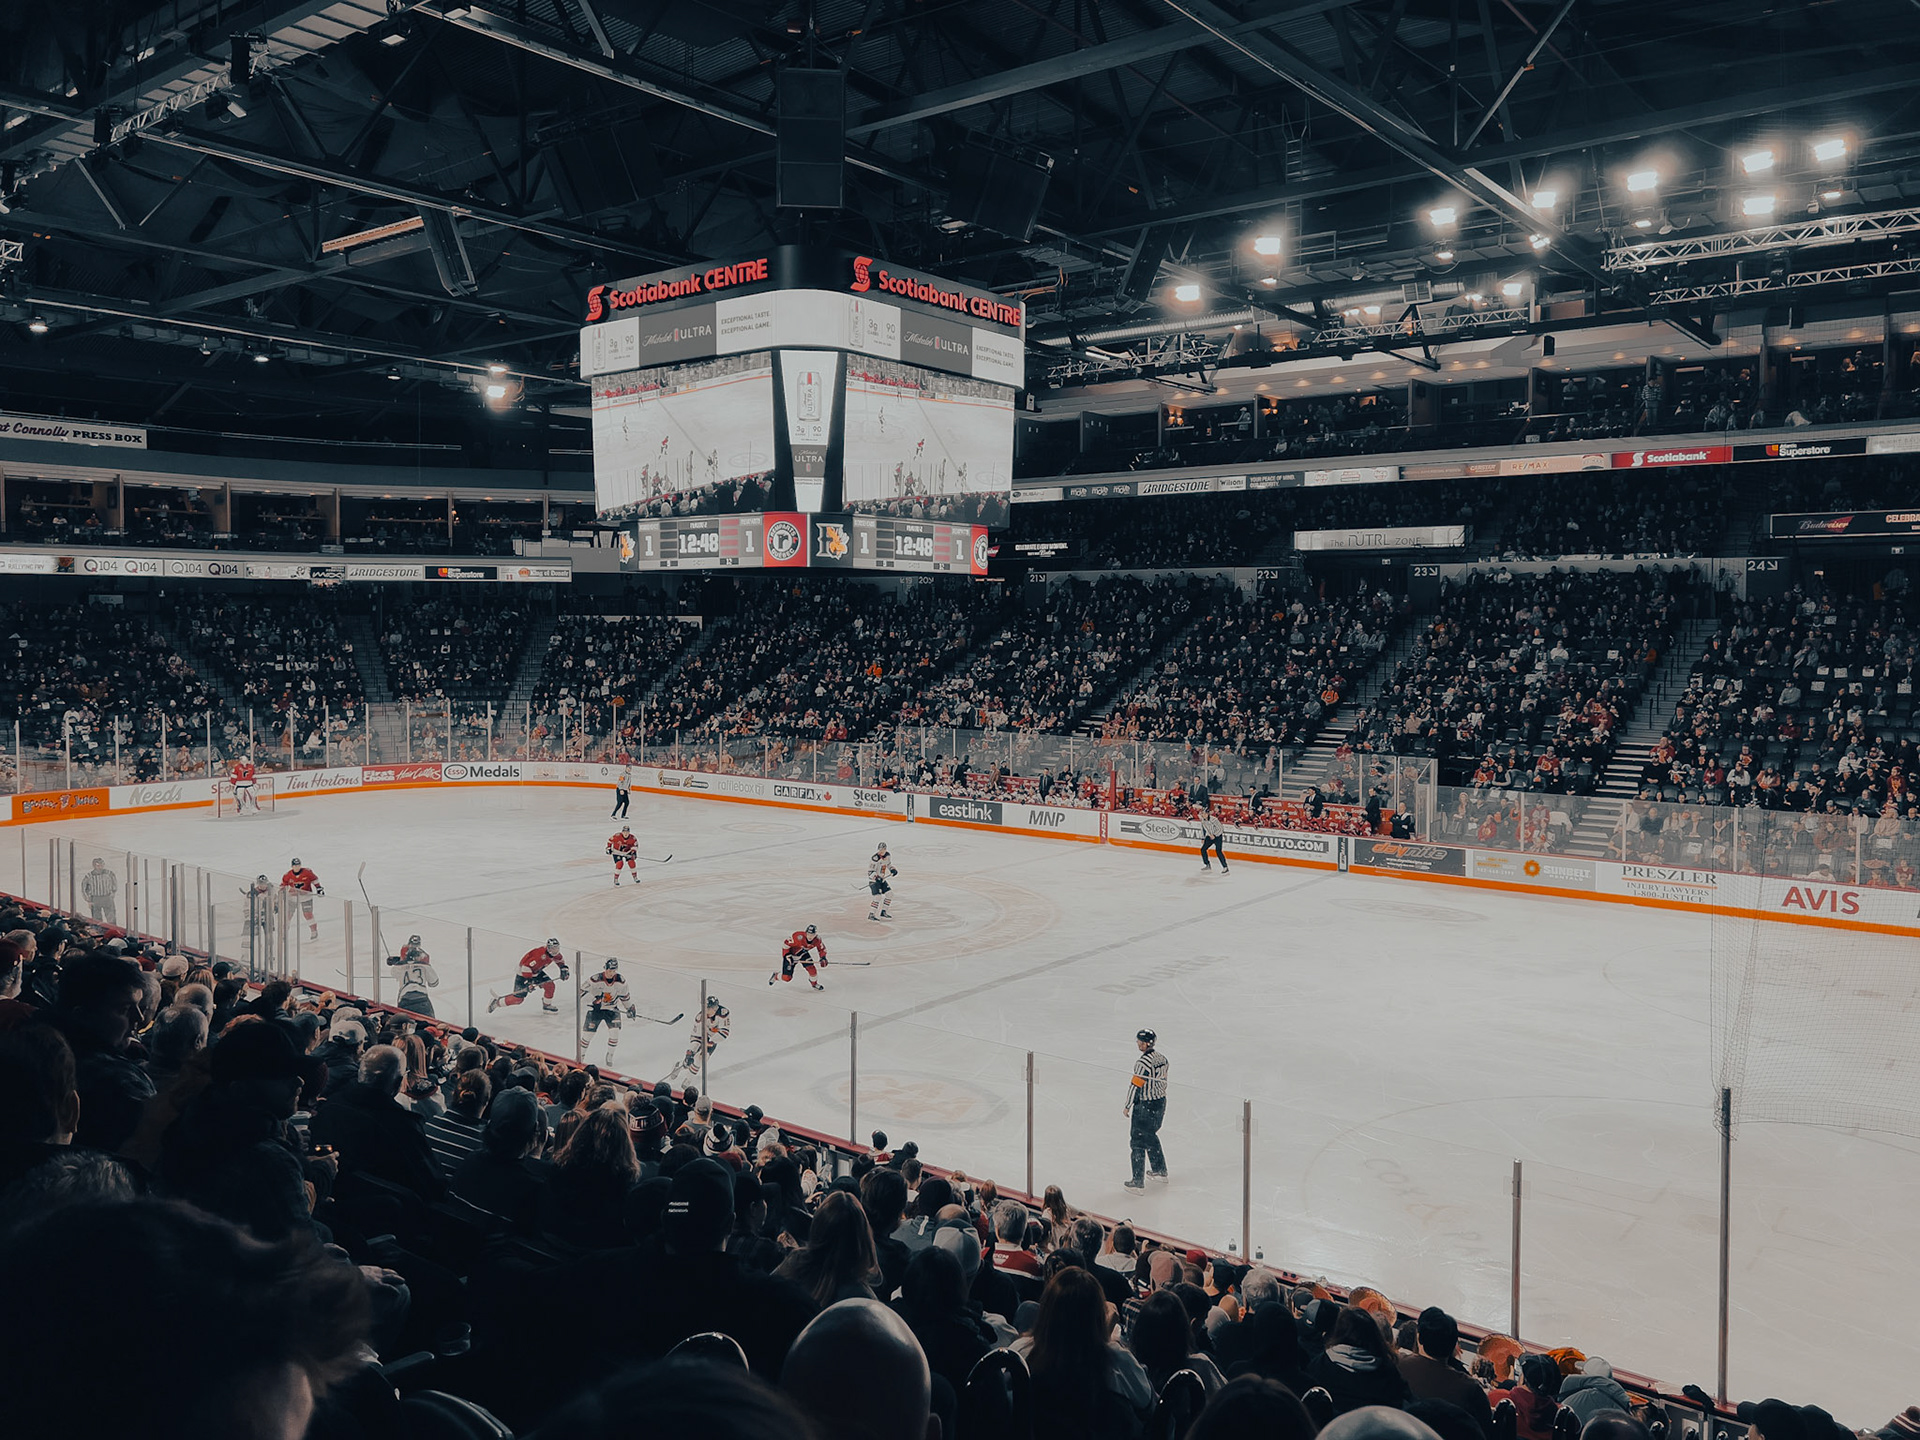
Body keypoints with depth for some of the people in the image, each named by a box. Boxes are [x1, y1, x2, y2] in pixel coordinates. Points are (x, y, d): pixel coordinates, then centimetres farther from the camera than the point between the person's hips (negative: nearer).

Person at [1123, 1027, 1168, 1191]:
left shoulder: (1143, 1063, -24)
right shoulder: (1161, 1058, 3)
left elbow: (1135, 1086, -20)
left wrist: (1127, 1107, -9)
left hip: (1145, 1106, -9)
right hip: (1160, 1102, 9)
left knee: (1138, 1141, -1)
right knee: (1150, 1136, 25)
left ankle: (1138, 1181, 1)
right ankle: (1160, 1171, 37)